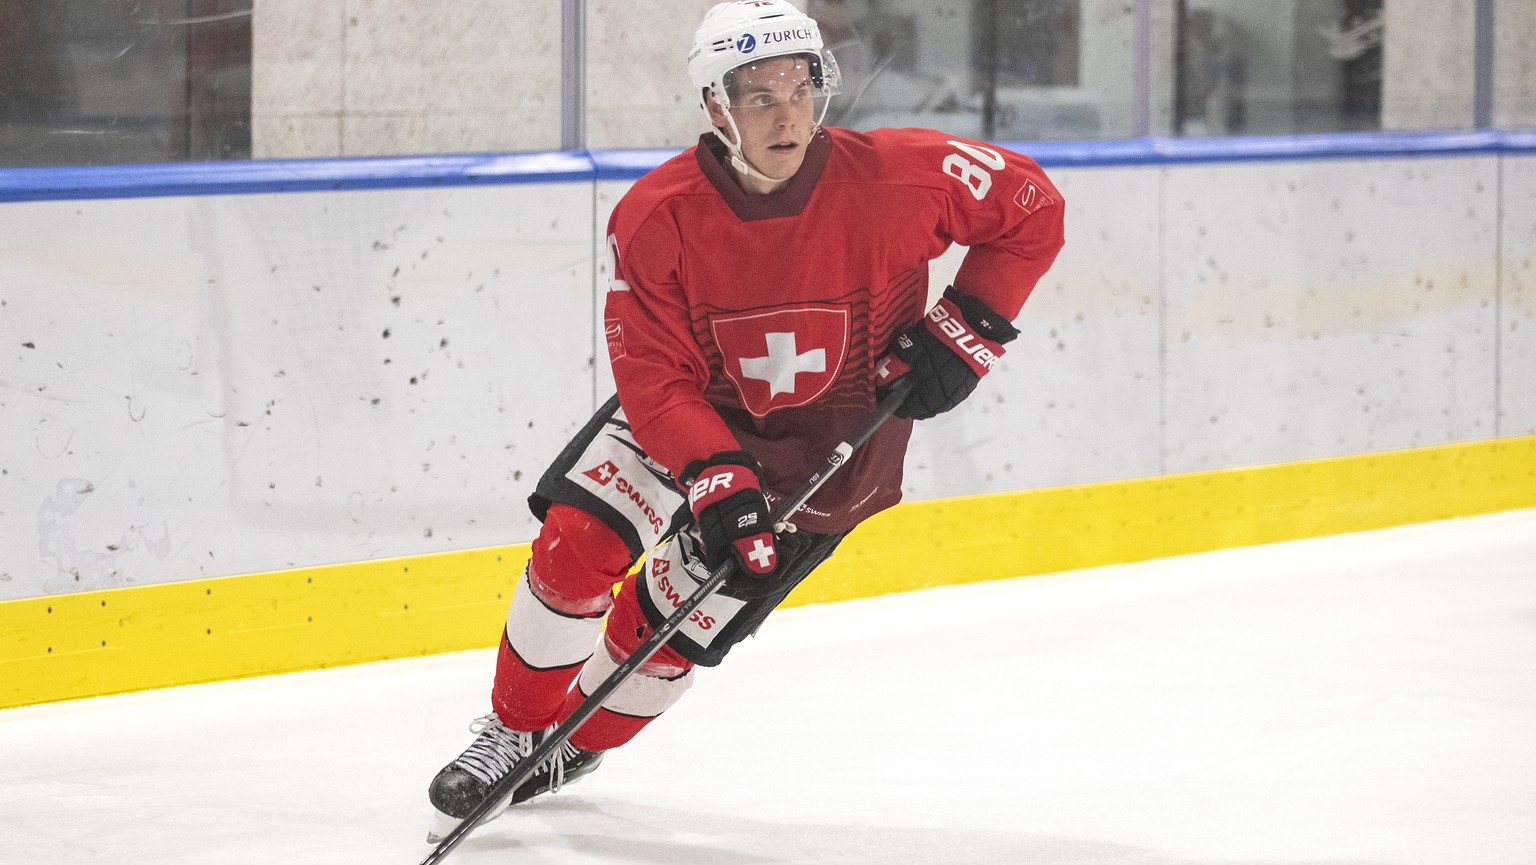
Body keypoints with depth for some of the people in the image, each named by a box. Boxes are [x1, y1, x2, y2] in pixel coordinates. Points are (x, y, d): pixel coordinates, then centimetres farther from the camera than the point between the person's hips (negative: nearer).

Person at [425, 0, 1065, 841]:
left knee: (667, 623, -2)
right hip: (691, 413, 1)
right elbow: (656, 382, -21)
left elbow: (1031, 208, -11)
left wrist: (966, 330, -17)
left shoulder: (897, 176, -26)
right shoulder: (655, 217, -24)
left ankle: (579, 742, 28)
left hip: (833, 448, -1)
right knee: (575, 544, -15)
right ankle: (514, 734, 8)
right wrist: (715, 481, -34)